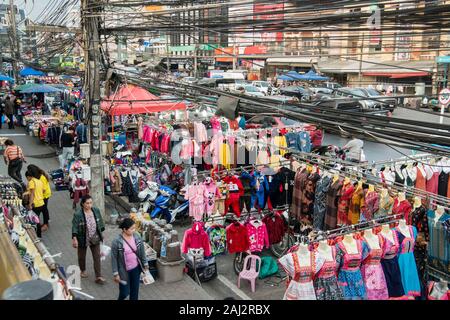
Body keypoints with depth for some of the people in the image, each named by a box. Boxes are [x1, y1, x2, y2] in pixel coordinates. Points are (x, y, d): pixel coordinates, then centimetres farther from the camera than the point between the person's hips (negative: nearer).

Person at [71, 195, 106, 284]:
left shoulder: (96, 211, -7)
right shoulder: (78, 214, -20)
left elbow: (100, 223, 6)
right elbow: (75, 227, -17)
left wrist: (101, 233, 10)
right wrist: (74, 239, -20)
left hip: (95, 239, 3)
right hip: (83, 239, -3)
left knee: (97, 257, 2)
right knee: (82, 256, 19)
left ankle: (98, 277, 8)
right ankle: (83, 270, 46)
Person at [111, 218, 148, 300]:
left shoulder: (137, 237, -7)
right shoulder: (117, 242, -20)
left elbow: (142, 252, 5)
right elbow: (114, 259, -13)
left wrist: (145, 264, 9)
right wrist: (116, 273, -11)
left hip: (136, 269, 4)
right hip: (124, 270, -4)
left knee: (135, 290, 14)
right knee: (125, 292, 7)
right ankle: (120, 299, 40)